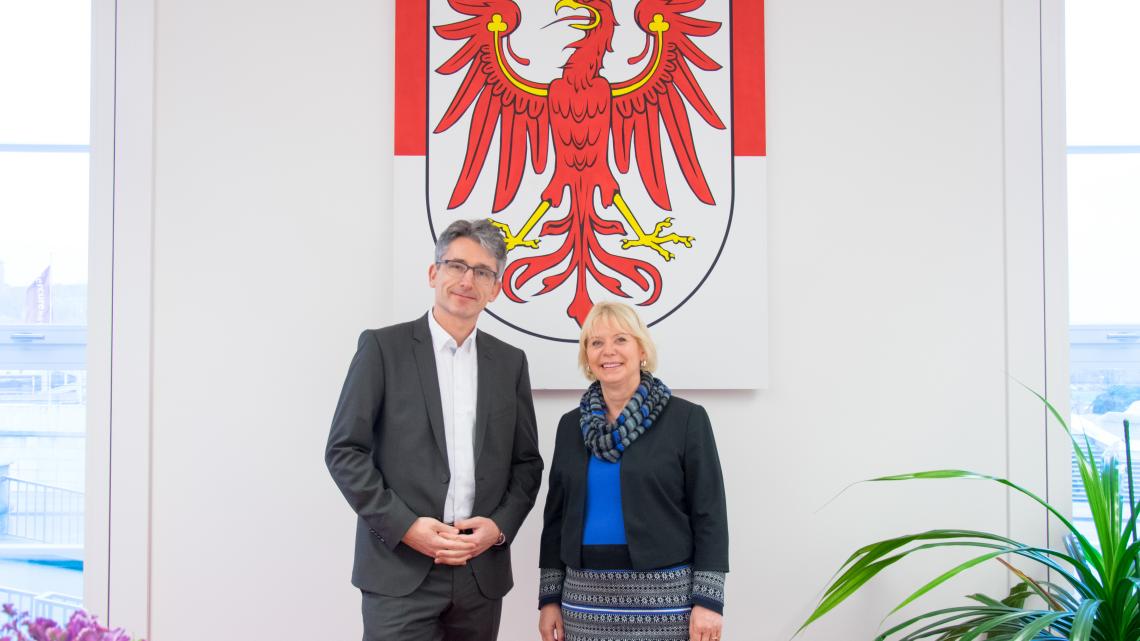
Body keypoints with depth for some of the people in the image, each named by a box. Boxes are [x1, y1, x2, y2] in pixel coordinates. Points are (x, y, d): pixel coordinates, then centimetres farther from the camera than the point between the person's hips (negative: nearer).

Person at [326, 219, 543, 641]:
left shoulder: (510, 362, 11)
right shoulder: (383, 347, 0)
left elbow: (527, 461, 12)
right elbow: (344, 451, -4)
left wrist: (501, 525, -5)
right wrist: (404, 526, -12)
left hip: (482, 572, 4)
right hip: (400, 570, -3)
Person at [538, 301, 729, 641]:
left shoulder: (686, 419, -3)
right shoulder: (571, 425, 8)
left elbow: (709, 514, -5)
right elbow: (556, 514, 12)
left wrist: (708, 600, -11)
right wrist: (549, 597, 8)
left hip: (664, 596, -3)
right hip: (586, 595, 4)